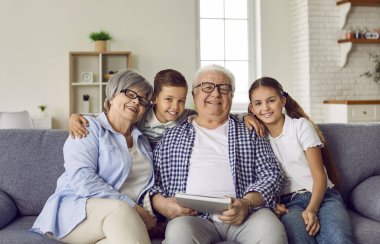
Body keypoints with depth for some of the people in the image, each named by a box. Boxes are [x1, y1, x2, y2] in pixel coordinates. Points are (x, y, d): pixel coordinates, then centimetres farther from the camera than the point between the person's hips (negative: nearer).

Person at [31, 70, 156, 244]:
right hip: (76, 212, -4)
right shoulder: (89, 128, 2)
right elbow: (82, 178, -14)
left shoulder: (142, 141, 21)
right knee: (119, 209, -37)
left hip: (119, 224, 4)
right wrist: (133, 209, -19)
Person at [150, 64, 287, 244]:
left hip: (243, 214, 1)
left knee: (270, 229, -32)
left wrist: (247, 204, -11)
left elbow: (272, 174, 8)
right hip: (192, 215, -1)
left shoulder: (249, 133, 17)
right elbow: (152, 178, 15)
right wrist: (161, 203, -7)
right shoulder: (171, 136, 18)